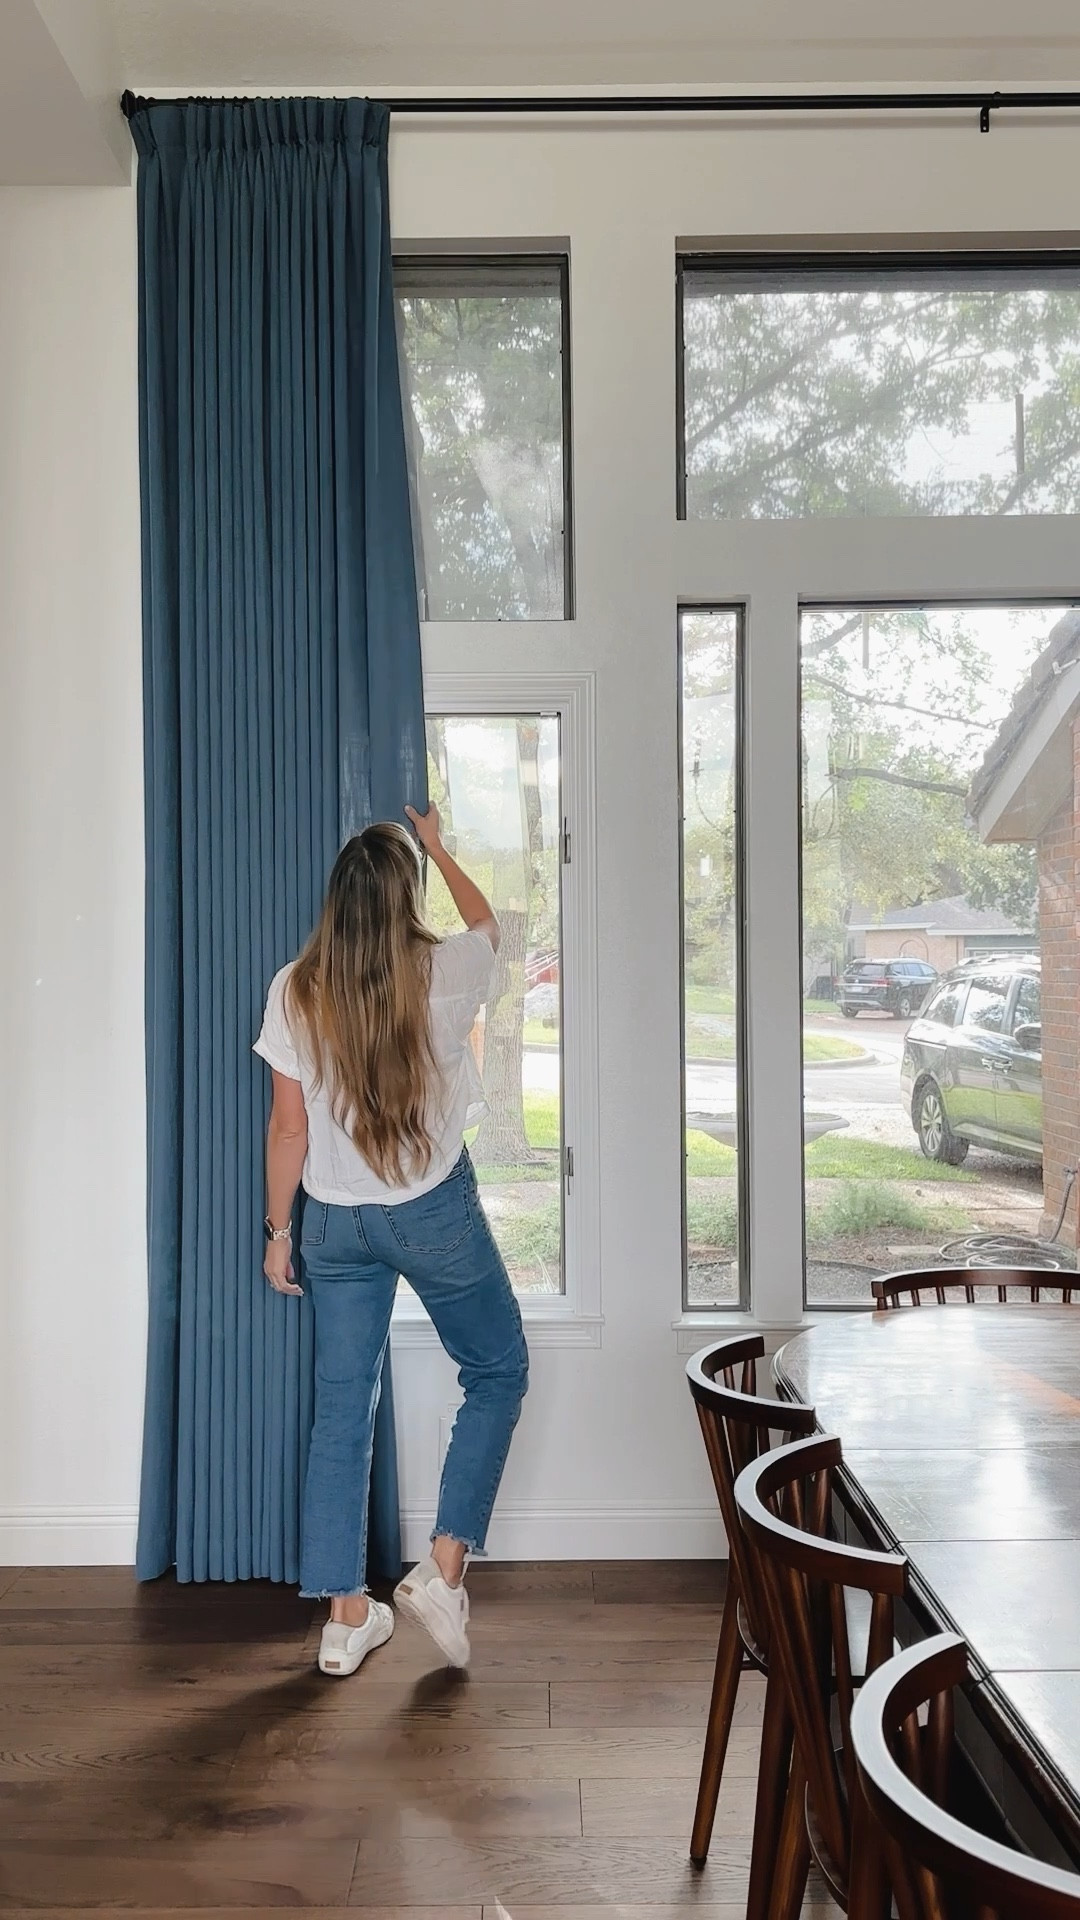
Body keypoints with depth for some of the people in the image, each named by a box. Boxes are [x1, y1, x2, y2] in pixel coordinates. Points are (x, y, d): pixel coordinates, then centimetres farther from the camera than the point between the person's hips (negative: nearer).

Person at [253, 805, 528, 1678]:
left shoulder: (295, 991, -8)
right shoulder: (443, 975, -12)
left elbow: (288, 1127, -4)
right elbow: (486, 922, 12)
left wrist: (278, 1229, 8)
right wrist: (438, 848, 27)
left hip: (336, 1221, 3)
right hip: (435, 1212, -2)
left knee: (342, 1409, 12)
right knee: (499, 1373, 18)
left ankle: (347, 1615, 20)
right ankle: (444, 1566, 11)